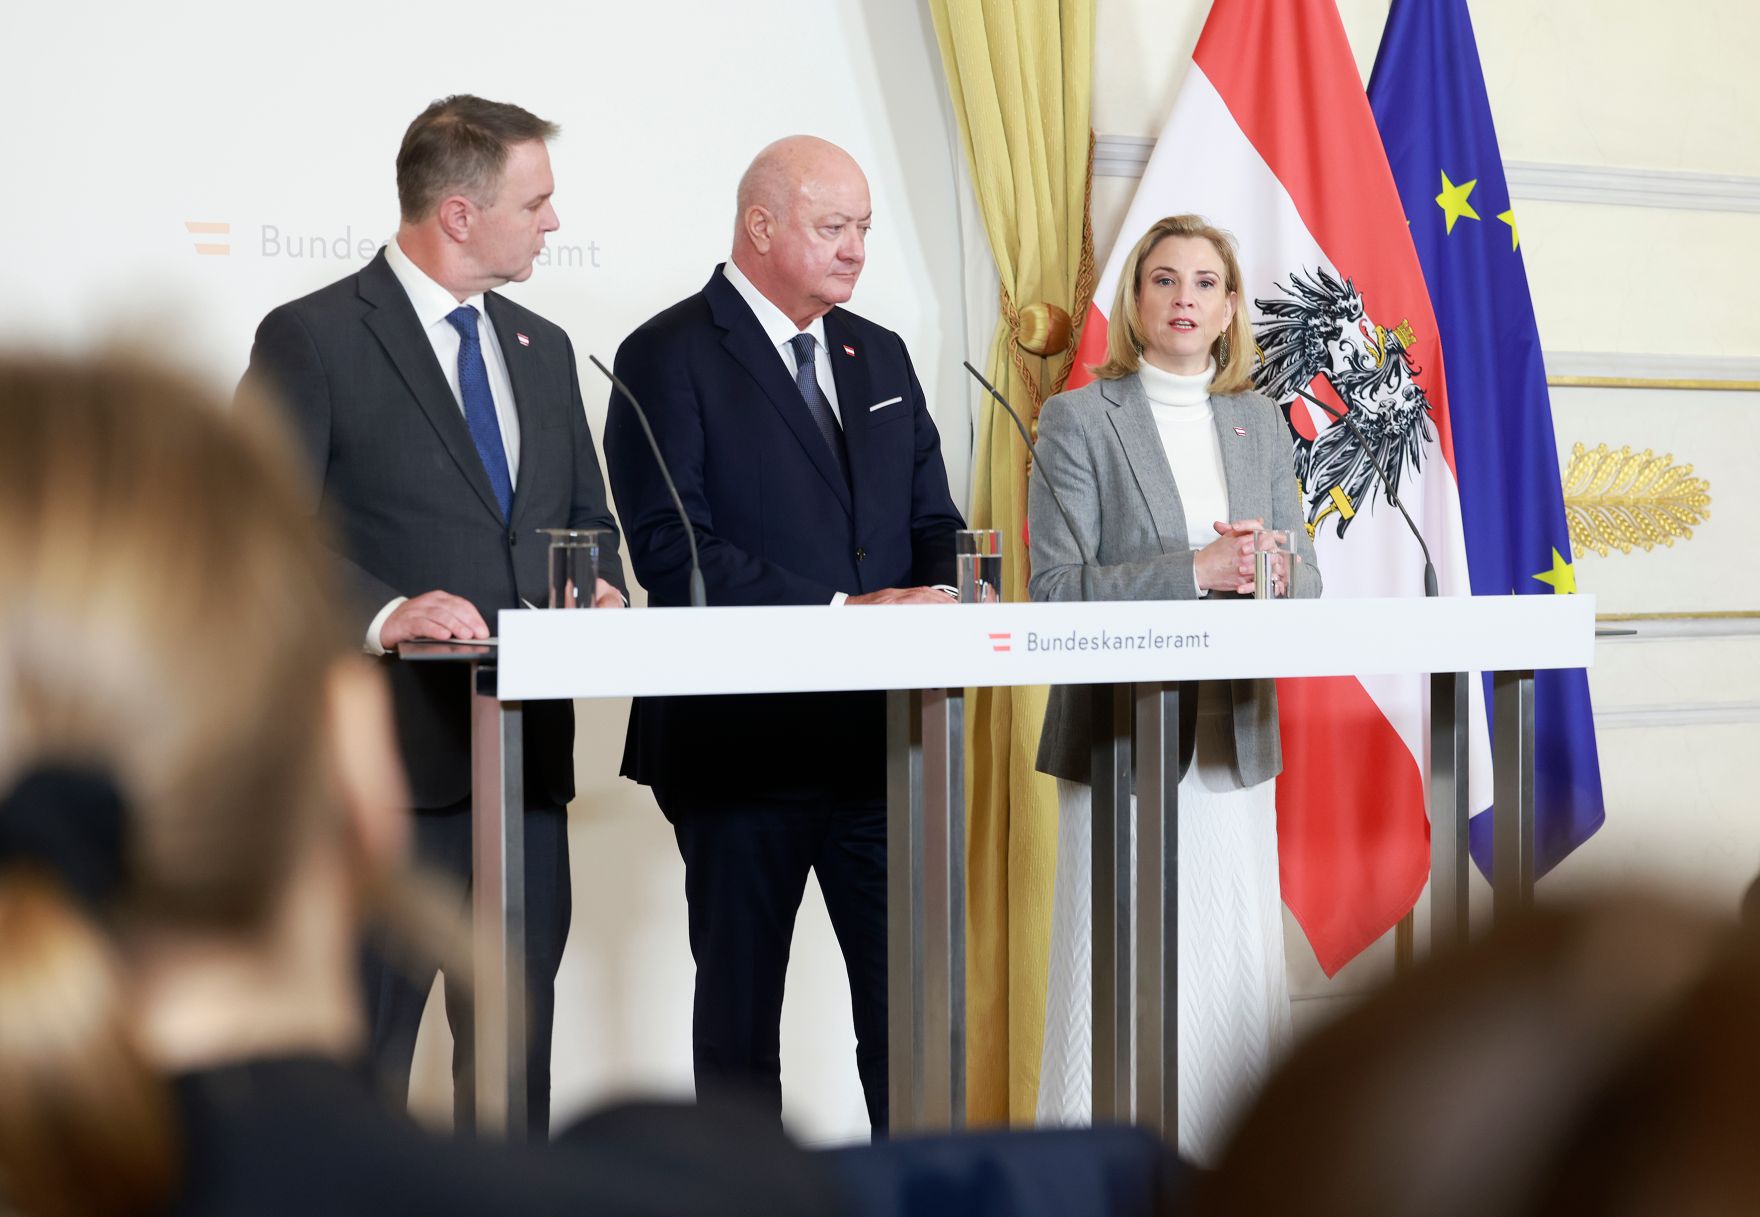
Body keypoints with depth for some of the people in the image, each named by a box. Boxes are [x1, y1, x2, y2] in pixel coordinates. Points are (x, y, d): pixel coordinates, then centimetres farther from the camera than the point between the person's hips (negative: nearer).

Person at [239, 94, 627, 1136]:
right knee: (362, 1061, 0)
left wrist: (602, 587, 1)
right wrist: (383, 612, -25)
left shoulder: (543, 350, 16)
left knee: (516, 1048, 13)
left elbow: (589, 515, 22)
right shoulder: (312, 339, -6)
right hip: (393, 758, -6)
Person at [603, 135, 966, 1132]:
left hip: (881, 733, 6)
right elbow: (673, 547, -16)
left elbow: (932, 518, 17)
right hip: (742, 741, -5)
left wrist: (937, 597, -7)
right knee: (741, 1010, 6)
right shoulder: (670, 356, -6)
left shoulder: (882, 356, 16)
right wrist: (844, 610, -20)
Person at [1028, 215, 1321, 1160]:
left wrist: (1270, 567, -9)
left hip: (1234, 737, 5)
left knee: (1234, 968, 5)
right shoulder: (1078, 419, -1)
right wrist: (1195, 571, -17)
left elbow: (1307, 578, 15)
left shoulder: (1258, 422, 14)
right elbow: (1053, 588, -9)